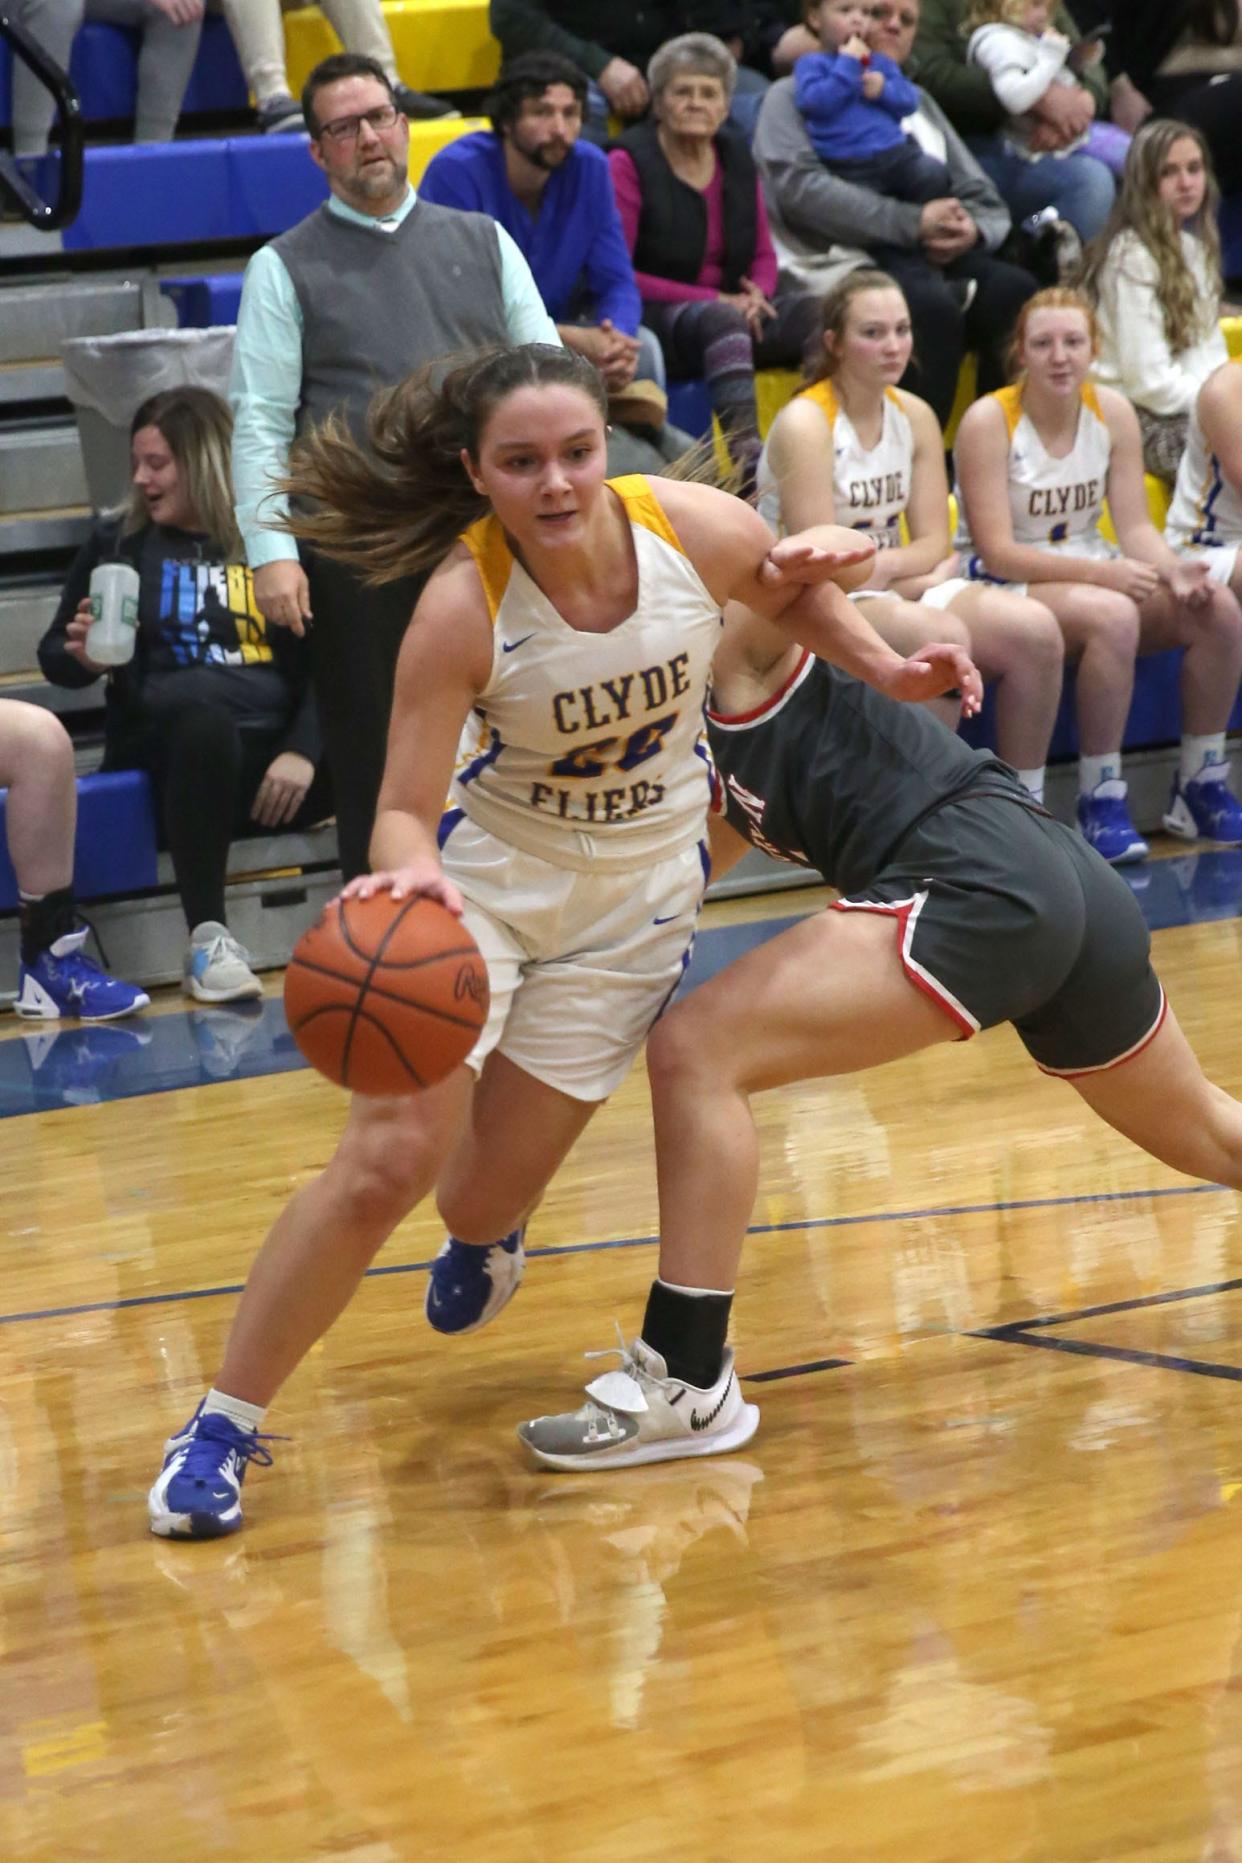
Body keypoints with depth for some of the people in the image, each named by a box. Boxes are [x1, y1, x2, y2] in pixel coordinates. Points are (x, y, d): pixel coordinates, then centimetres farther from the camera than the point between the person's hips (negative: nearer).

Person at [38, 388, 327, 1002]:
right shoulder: (117, 543, 14)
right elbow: (54, 657, 19)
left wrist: (302, 750, -15)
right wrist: (83, 657, -6)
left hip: (270, 749, 1)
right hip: (163, 748, -1)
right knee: (204, 716, -39)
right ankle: (206, 941, -36)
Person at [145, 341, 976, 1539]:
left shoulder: (697, 530, -20)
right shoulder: (464, 604, -28)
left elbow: (790, 590, 6)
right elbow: (406, 808, -25)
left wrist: (885, 670, -5)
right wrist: (409, 875, -46)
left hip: (636, 898, 2)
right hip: (483, 875, -2)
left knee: (490, 1190, 5)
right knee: (386, 1162, -16)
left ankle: (481, 1235, 47)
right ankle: (222, 1426, 0)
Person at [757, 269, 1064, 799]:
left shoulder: (914, 416, 7)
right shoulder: (805, 424, -14)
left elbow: (934, 543, 2)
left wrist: (886, 565, -20)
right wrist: (923, 574, -11)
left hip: (896, 591, 7)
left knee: (1034, 630, -12)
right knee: (941, 635, -33)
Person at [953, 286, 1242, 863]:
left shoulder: (1112, 411, 2)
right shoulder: (989, 421, -13)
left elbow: (1135, 524, 0)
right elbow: (997, 552, -18)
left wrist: (1172, 568, -22)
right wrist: (1101, 572, -28)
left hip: (1090, 572, 6)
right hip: (1002, 585, -6)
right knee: (1111, 616, -36)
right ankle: (1100, 800, -25)